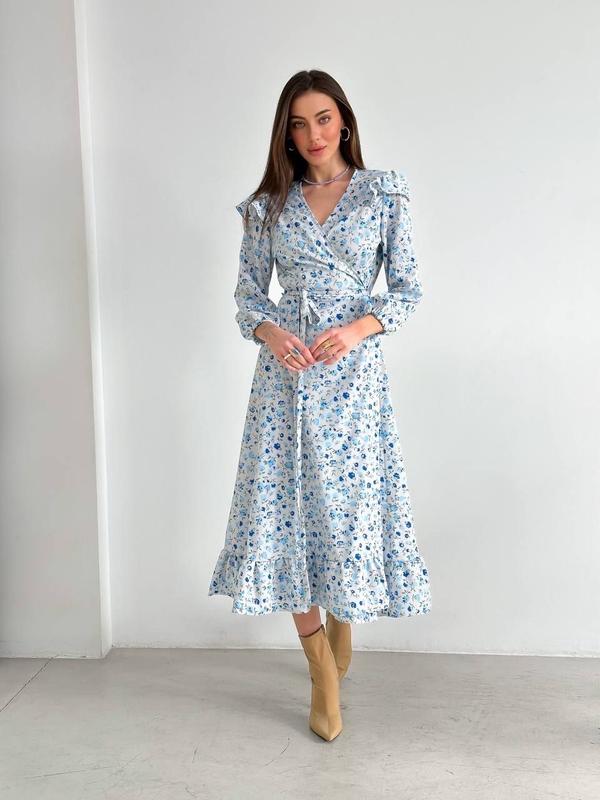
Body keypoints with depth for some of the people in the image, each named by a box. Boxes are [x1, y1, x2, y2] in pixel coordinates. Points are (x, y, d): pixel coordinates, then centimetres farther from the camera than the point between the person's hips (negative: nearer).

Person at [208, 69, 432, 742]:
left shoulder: (382, 193, 4)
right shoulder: (269, 205, 9)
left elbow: (408, 288, 3)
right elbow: (248, 293, 10)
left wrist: (359, 328, -14)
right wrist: (269, 332, -12)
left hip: (354, 368, -1)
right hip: (285, 368, 2)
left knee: (351, 502, 1)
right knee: (285, 503, -1)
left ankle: (342, 616, 34)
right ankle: (322, 667, 16)